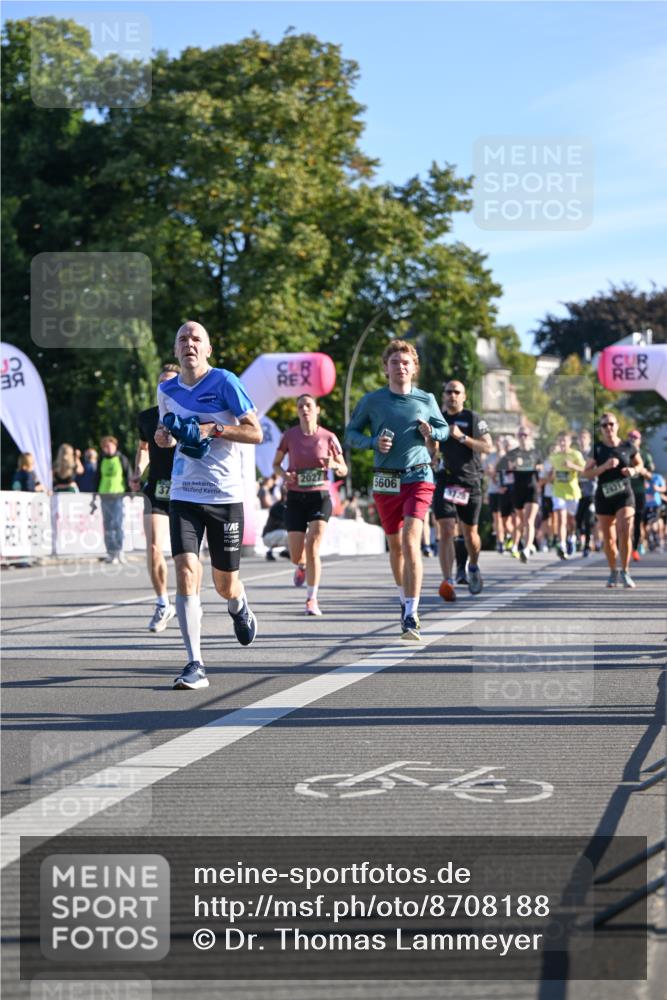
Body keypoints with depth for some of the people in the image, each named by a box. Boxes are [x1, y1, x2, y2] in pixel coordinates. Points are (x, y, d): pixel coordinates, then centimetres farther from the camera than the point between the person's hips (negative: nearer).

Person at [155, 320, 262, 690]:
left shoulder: (224, 382, -7)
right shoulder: (166, 390, 7)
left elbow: (256, 433, -9)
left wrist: (211, 429, -20)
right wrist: (164, 436, 0)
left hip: (225, 495, -2)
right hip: (184, 496, 3)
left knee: (225, 584, 8)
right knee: (186, 572, -17)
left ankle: (239, 608, 48)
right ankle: (195, 664, -14)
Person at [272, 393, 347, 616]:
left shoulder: (328, 438, -2)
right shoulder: (290, 436, 0)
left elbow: (344, 470, 5)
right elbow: (275, 464, 11)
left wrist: (333, 465, -18)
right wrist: (284, 474, -11)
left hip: (320, 497, -1)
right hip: (296, 498, 1)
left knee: (312, 548, -16)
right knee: (296, 555, 0)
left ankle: (312, 599, -5)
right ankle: (302, 567, 40)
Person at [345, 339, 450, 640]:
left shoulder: (426, 400, 3)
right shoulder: (371, 400, 2)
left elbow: (444, 428, 17)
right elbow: (351, 433, 8)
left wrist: (431, 432, -7)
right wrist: (373, 442, -12)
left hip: (418, 478, -2)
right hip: (385, 481, 2)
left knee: (410, 539, -18)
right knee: (395, 545, 13)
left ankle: (411, 615, -21)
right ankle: (404, 600, 37)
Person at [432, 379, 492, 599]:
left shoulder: (474, 419, 0)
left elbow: (488, 447, -10)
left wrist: (462, 437, -20)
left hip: (470, 482, -1)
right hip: (445, 481, 1)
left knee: (470, 533, 10)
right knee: (447, 532, -14)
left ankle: (473, 568, 39)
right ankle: (448, 581, -23)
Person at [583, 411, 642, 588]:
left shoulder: (628, 447, 1)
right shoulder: (597, 449, 0)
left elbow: (639, 464, 17)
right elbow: (587, 473, -4)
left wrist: (634, 470, -5)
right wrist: (605, 466, -18)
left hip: (625, 495, -1)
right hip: (604, 496, 1)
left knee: (625, 532, -18)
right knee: (609, 538, 7)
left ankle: (625, 572, -6)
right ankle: (613, 573, 27)